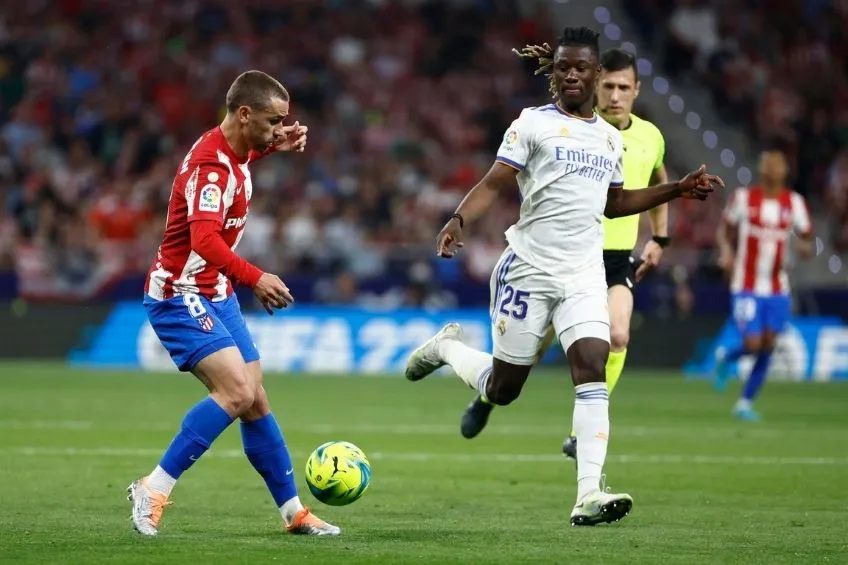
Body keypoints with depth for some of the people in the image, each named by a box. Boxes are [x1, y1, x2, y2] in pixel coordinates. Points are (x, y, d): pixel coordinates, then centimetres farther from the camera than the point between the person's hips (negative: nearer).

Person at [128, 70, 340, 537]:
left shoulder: (231, 151, 6)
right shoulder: (211, 165, -23)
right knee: (237, 392, -23)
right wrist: (254, 278, -48)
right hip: (181, 296, -9)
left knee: (255, 401, 9)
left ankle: (293, 512, 16)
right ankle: (154, 489, -17)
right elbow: (205, 240, -38)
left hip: (216, 296, 9)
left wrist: (272, 147, 20)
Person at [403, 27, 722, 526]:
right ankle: (447, 348, 39)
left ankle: (589, 496, -24)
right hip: (528, 268, -4)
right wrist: (459, 220, -27)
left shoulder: (611, 138, 15)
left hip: (584, 276, 4)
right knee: (502, 389, 4)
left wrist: (678, 189, 21)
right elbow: (495, 183, -9)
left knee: (593, 367, -18)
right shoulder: (533, 124, -1)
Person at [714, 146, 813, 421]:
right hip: (747, 287, -3)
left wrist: (805, 247, -16)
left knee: (767, 348, 1)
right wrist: (726, 250, -10)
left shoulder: (794, 202, 3)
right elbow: (725, 228, 10)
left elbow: (806, 237, 9)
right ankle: (726, 358, 23)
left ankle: (745, 402, 14)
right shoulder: (744, 198, -3)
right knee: (752, 344, -12)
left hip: (778, 289, 3)